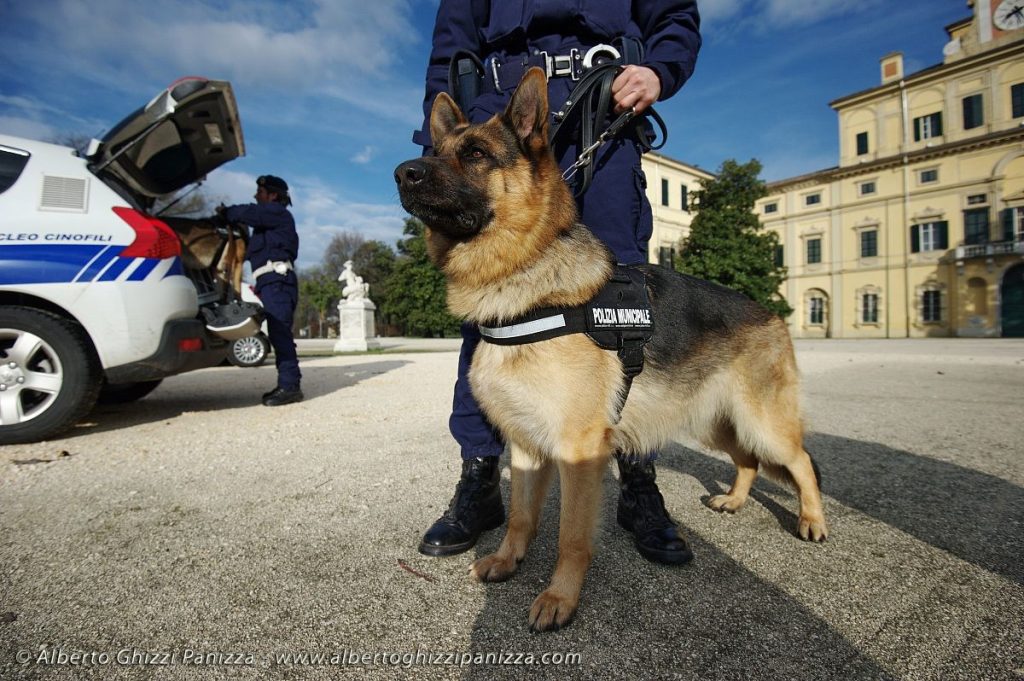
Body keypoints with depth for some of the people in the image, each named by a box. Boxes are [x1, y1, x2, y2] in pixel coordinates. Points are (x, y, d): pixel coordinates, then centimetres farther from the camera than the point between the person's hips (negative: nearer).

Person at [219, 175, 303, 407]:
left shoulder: (278, 213, 4)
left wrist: (224, 211, 6)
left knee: (279, 333, -18)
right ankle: (287, 384, 8)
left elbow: (248, 213, -10)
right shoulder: (270, 219, 33)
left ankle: (290, 385, -22)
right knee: (279, 334, 6)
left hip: (277, 279, -10)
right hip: (272, 281, 10)